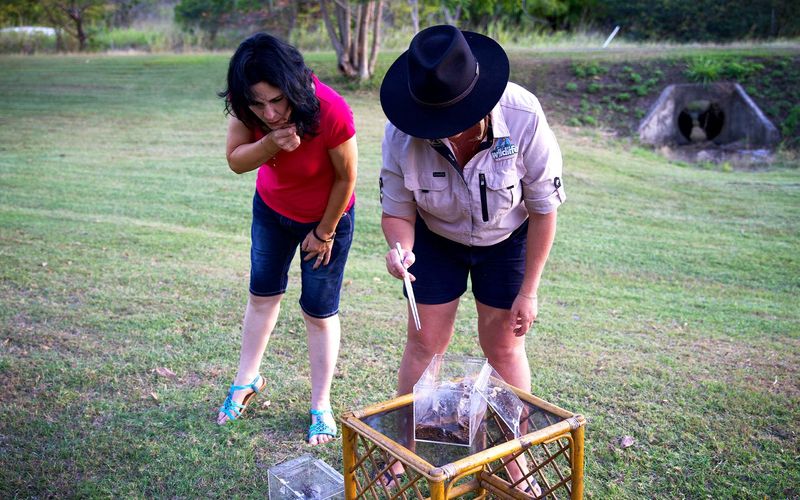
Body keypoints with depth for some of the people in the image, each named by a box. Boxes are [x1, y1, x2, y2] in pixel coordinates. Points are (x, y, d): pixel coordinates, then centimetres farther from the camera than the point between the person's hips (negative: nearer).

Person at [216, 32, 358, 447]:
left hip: (327, 216, -4)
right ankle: (247, 380, 38)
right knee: (262, 294, 18)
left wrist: (324, 233, -12)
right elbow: (235, 160, -18)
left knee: (319, 312, 4)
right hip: (271, 208, 5)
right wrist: (271, 143, -40)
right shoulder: (246, 106, -24)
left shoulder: (331, 112, -37)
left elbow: (346, 178, -24)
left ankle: (321, 407, 21)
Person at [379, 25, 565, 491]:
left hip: (506, 239, -1)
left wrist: (529, 291, -15)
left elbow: (544, 209, -20)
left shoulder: (523, 118, -33)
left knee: (503, 346, 4)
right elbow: (397, 209, -15)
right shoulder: (402, 134, -29)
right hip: (436, 239, 1)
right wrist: (400, 247, -39)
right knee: (425, 341, 5)